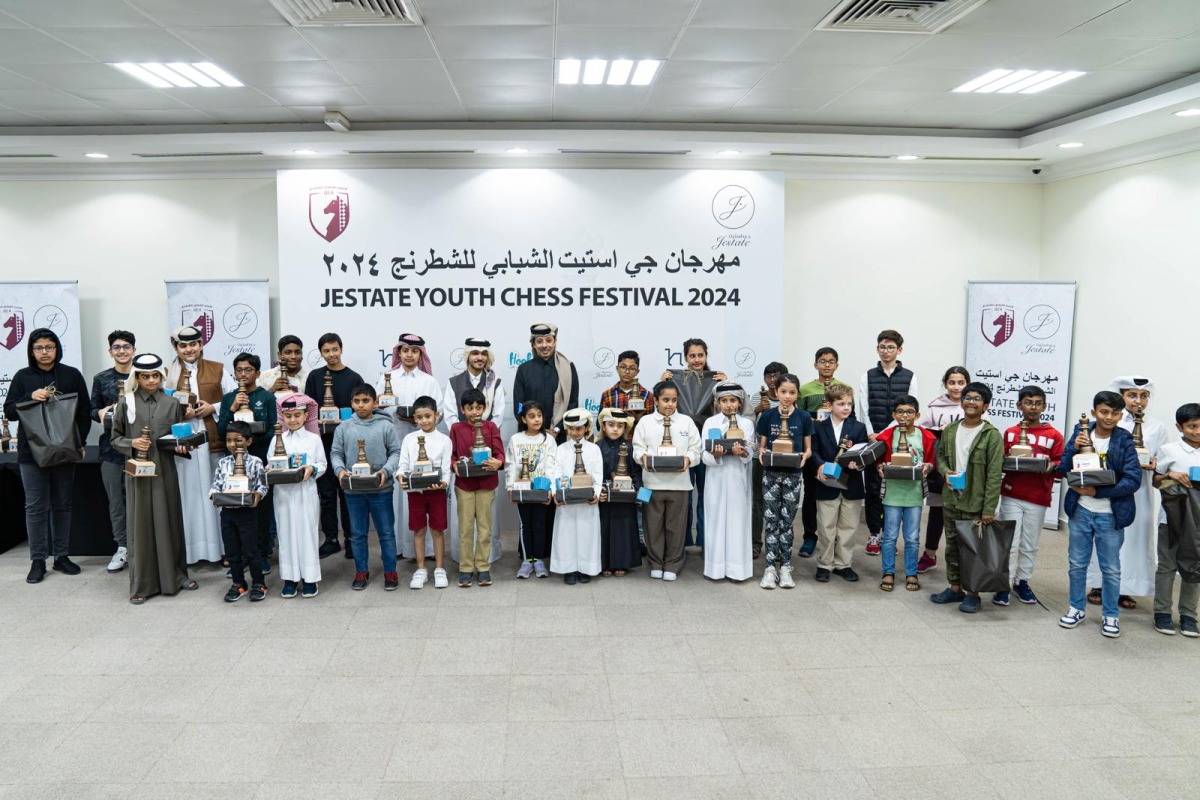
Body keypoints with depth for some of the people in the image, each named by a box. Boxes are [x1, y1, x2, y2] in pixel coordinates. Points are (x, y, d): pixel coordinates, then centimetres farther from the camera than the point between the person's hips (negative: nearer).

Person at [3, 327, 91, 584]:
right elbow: (9, 411, 4)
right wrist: (30, 397, -14)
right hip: (31, 451, 0)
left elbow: (85, 411, 5)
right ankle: (38, 560, 8)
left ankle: (61, 556, 17)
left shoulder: (72, 375, 4)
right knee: (36, 507, 1)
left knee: (62, 504, 8)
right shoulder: (22, 377, 5)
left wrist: (81, 442, -4)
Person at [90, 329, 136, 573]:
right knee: (115, 498, 5)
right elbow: (92, 410, 11)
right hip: (111, 446, 2)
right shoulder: (101, 379, 8)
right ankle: (122, 548, 15)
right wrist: (101, 413, -10)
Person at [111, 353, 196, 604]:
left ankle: (175, 575, 20)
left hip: (165, 469, 1)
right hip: (138, 470, -1)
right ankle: (142, 584, 8)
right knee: (140, 523, 1)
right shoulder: (126, 404, 3)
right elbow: (115, 438, 6)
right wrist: (131, 443, -12)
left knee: (169, 520, 7)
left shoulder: (172, 404, 6)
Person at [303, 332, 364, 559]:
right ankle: (331, 539, 17)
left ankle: (351, 539, 13)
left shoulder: (354, 378, 3)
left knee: (347, 492, 4)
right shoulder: (314, 377, 7)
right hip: (322, 441, 2)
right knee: (326, 493, 7)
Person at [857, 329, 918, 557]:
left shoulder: (909, 376, 4)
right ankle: (873, 534, 10)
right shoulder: (868, 376, 8)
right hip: (872, 439, 1)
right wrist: (871, 434, -10)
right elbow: (863, 408, 2)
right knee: (873, 487, 2)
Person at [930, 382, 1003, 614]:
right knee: (952, 546, 14)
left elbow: (994, 475, -12)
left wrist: (989, 509, -16)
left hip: (976, 503, -5)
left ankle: (972, 593, 17)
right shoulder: (949, 430, 5)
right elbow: (941, 456, 19)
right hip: (951, 500, 5)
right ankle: (954, 588, 27)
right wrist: (946, 471, -4)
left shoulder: (992, 435, -10)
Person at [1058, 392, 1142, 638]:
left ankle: (1111, 615, 25)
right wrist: (1074, 448, -20)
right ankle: (1076, 608, 31)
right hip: (1080, 510, 2)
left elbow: (1133, 480, -14)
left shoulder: (1124, 440, -8)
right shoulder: (1081, 432, -2)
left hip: (1110, 514, -2)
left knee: (1111, 569, 10)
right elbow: (1064, 469, -3)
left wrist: (1097, 491, -21)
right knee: (1077, 564, 14)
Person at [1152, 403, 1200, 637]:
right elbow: (1155, 481, 5)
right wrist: (1170, 475, -14)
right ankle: (1162, 612, 13)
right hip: (1172, 515, -3)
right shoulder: (1169, 450, -3)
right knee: (1167, 565, 5)